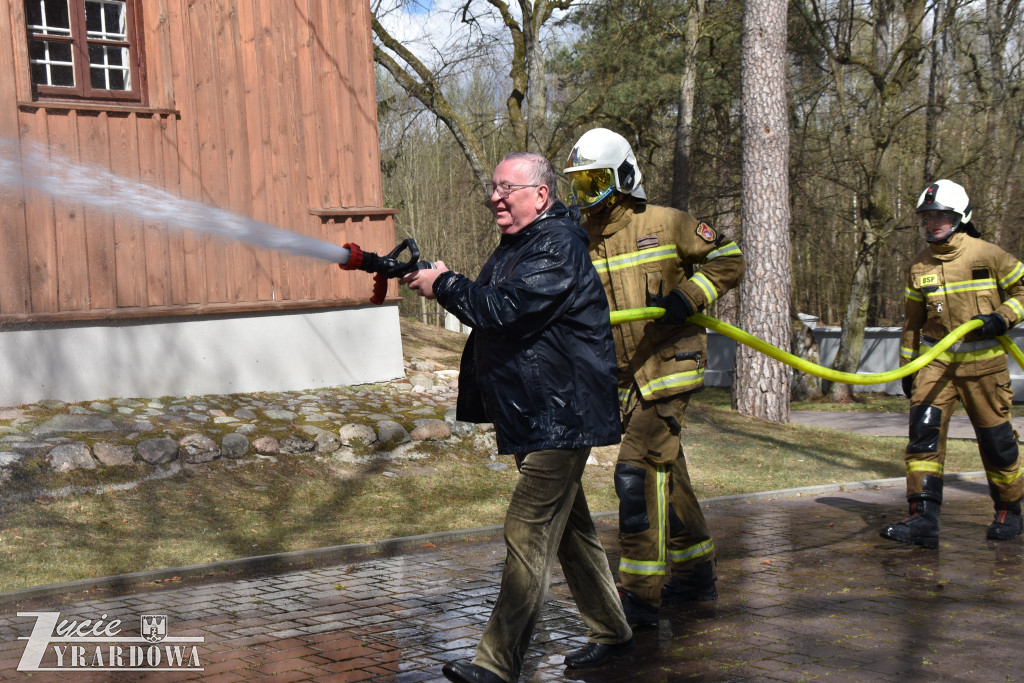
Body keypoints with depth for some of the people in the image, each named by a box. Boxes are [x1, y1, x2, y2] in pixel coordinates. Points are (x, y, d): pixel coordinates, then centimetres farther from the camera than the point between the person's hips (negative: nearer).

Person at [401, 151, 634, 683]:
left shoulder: (558, 247, -16)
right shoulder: (515, 245, 16)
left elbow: (507, 310, -26)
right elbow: (491, 308, 21)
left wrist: (444, 285, -16)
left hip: (560, 417, -11)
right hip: (531, 416, 11)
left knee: (527, 534, -13)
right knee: (569, 527, 19)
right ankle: (611, 632, 32)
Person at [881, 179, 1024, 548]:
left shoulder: (987, 255, -5)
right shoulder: (919, 266, 8)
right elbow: (912, 320, 16)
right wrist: (907, 365, 15)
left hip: (983, 362, -3)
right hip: (936, 362, 3)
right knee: (924, 429, -13)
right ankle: (924, 520, -15)